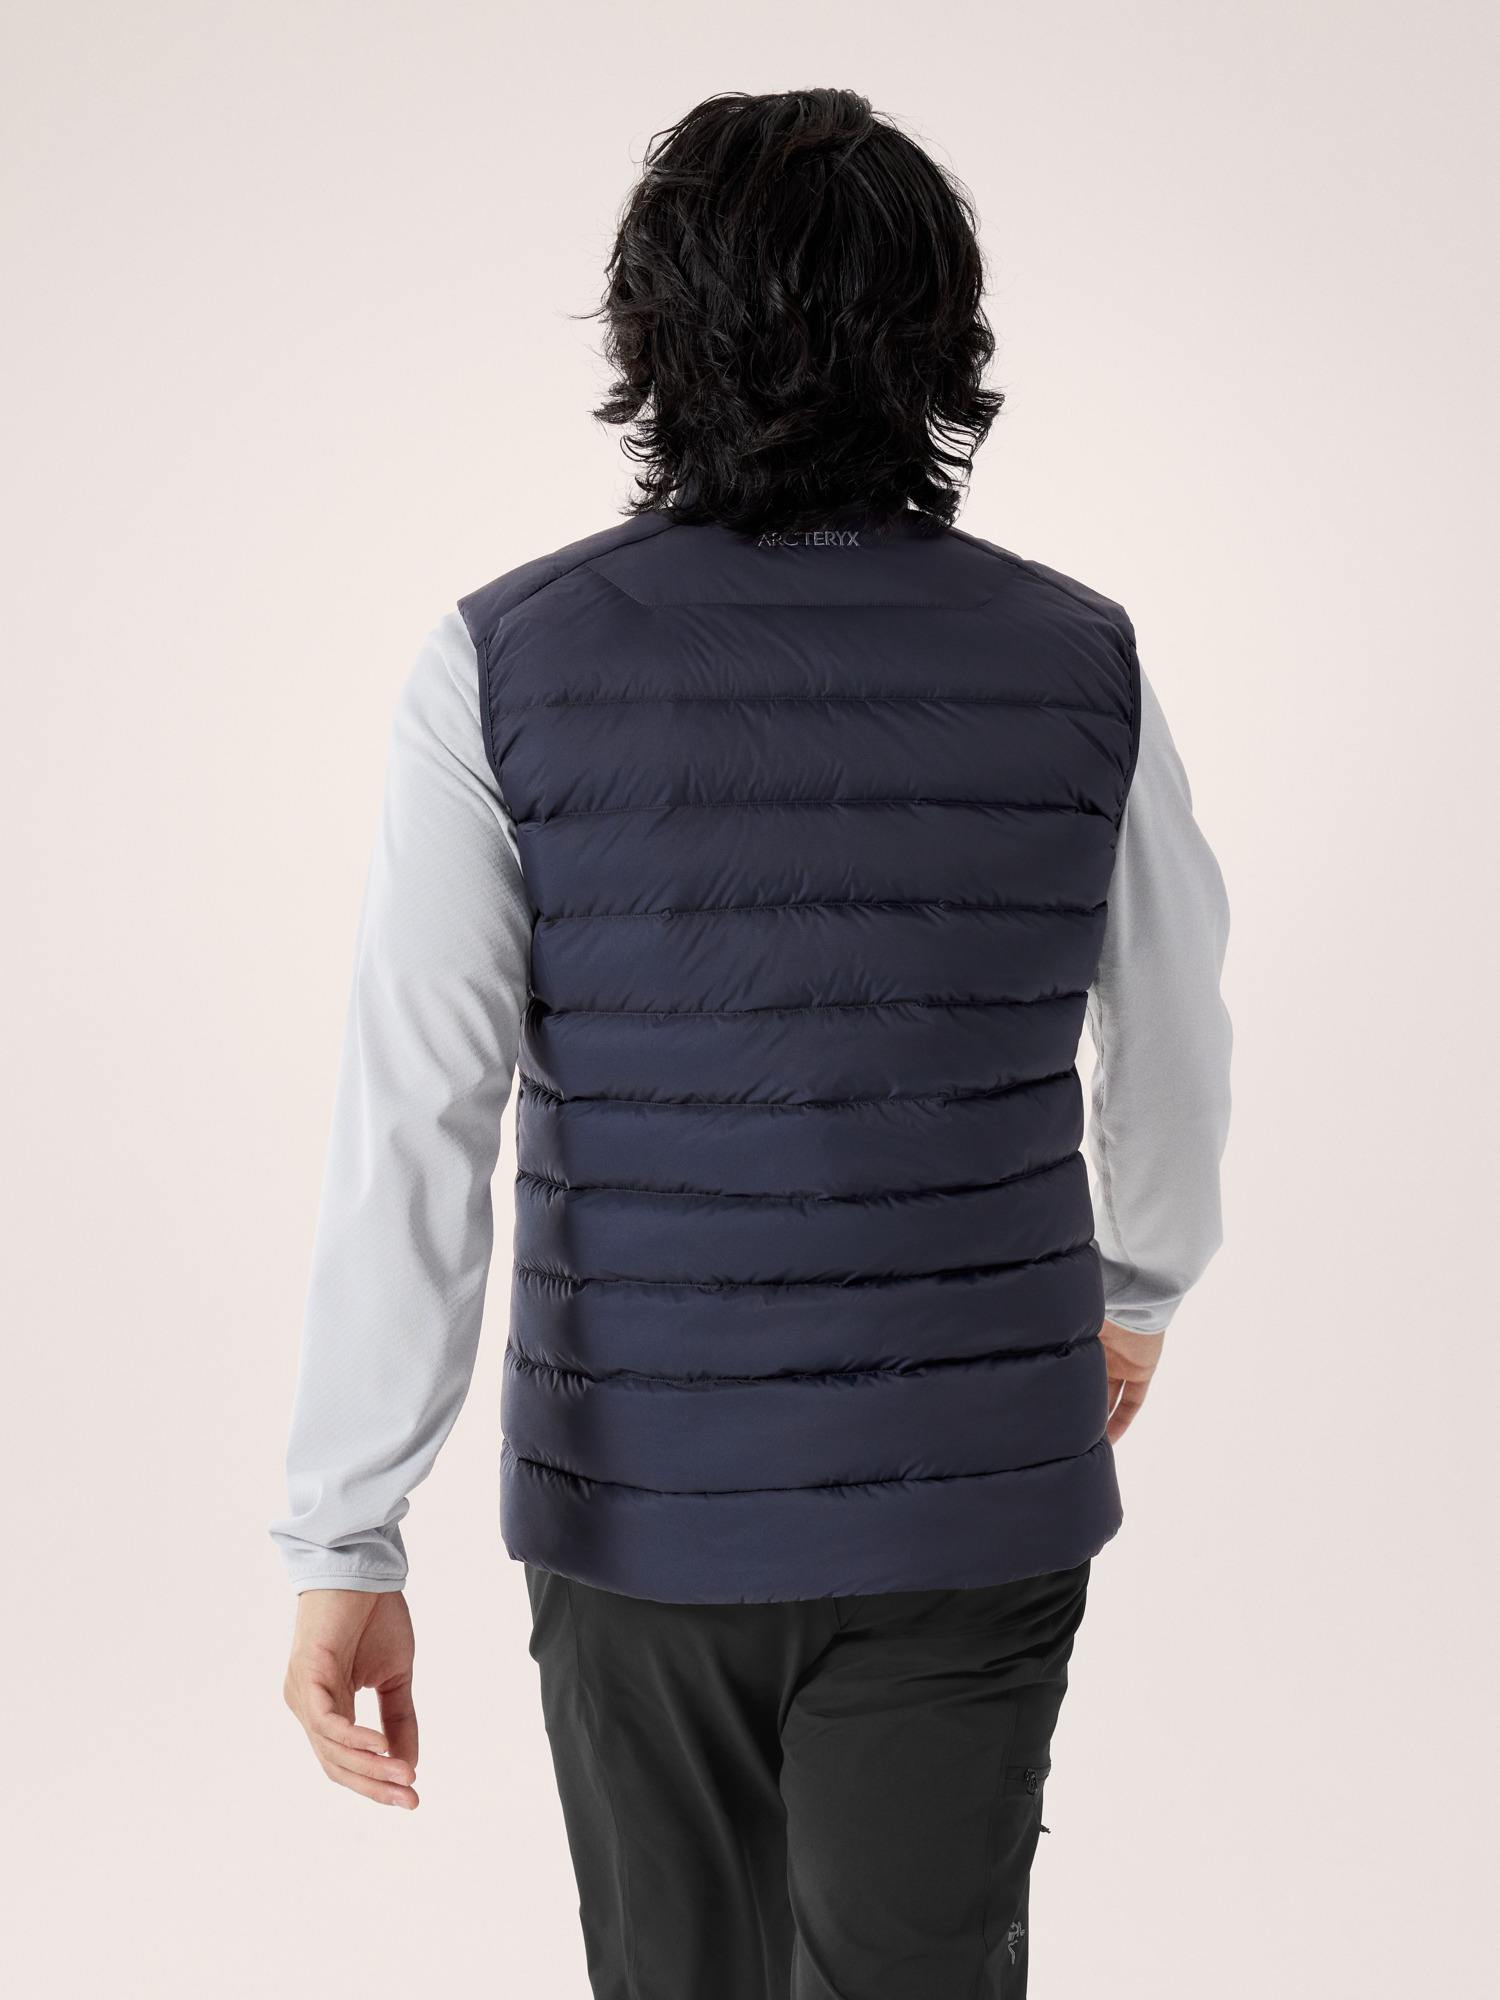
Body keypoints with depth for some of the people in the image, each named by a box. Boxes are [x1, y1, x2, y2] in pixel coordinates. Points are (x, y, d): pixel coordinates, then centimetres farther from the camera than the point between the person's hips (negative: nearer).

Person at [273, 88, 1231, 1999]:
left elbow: (416, 1128, -16)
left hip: (640, 1497, 1)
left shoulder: (507, 665, -11)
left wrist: (344, 1548, -12)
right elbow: (1171, 1050, 10)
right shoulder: (1080, 666, -6)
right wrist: (1142, 1280, 29)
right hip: (965, 1510, 0)